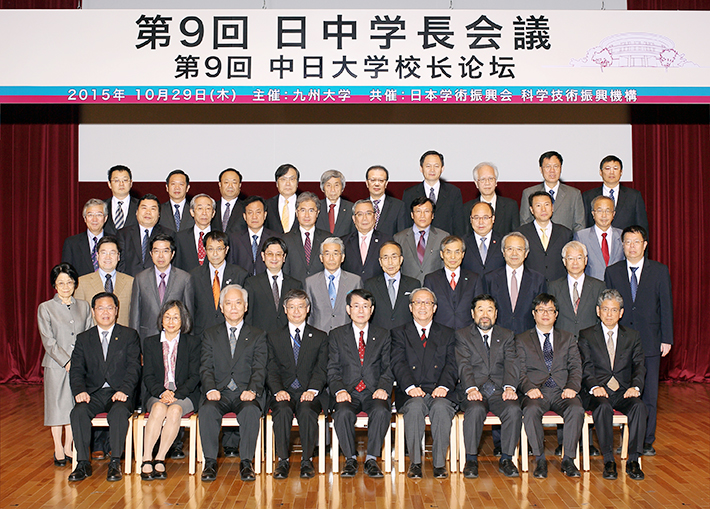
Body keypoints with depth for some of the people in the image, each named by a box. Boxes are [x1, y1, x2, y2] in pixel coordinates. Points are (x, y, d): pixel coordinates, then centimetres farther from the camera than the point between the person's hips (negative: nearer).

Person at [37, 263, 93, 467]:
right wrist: (67, 361, -14)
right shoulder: (45, 308, 0)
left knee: (75, 405, 6)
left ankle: (69, 447, 19)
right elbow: (48, 341, -6)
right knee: (57, 405, 4)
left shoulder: (84, 306, 10)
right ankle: (58, 449, 16)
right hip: (56, 366, -3)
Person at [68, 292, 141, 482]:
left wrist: (124, 390, -18)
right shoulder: (83, 339, 15)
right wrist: (80, 390, -14)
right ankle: (83, 463, -19)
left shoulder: (129, 335, 9)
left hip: (120, 394, -2)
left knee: (119, 412, -34)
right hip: (93, 393, 2)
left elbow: (134, 367, -1)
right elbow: (76, 370, 6)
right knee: (78, 412, -29)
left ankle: (115, 463, -23)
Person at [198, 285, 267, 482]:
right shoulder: (210, 335, 17)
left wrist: (252, 390, -18)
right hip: (219, 393, 1)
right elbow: (206, 367, 6)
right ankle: (210, 462, -22)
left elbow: (259, 369, 2)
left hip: (246, 393, -1)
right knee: (207, 409, -31)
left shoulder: (258, 335, 14)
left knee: (251, 410, -34)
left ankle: (246, 462, -23)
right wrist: (211, 389, -15)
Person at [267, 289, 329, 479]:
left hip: (309, 393, -1)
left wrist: (312, 390, -15)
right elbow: (271, 370, 6)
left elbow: (321, 369, 3)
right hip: (284, 393, 1)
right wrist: (278, 390, -13)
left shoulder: (320, 337, 15)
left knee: (306, 411, -33)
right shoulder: (273, 337, 16)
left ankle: (307, 460, -21)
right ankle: (282, 460, -22)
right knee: (283, 410, -32)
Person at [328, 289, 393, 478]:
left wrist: (383, 388, -12)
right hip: (348, 393, 0)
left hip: (373, 393, 0)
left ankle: (371, 459, -17)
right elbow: (333, 369, 6)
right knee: (343, 413, -32)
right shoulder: (336, 335, 13)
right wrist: (340, 390, -13)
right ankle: (350, 459, -13)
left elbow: (387, 368, 9)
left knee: (381, 411, -32)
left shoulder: (383, 336, 15)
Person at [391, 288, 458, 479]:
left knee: (441, 406, -33)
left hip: (440, 393, 1)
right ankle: (415, 462, -26)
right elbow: (398, 364, -1)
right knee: (415, 406, -34)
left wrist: (443, 386, -15)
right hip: (412, 394, 0)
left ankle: (439, 463, -24)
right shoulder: (399, 333, 15)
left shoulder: (447, 334, 19)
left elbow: (452, 365, 5)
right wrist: (410, 387, -19)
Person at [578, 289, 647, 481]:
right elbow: (586, 368, -2)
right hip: (598, 392, -2)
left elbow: (639, 366, 3)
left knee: (639, 406, -30)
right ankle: (608, 460, -24)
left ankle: (633, 460, -21)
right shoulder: (586, 335, 9)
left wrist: (635, 386, -17)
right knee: (603, 407, -34)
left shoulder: (632, 336, 15)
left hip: (624, 392, 2)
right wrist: (594, 386, -22)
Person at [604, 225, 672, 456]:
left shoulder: (660, 271, 4)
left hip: (649, 341, 0)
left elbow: (666, 306, 4)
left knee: (649, 393, 3)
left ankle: (646, 441, 14)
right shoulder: (612, 272, 6)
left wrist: (667, 339, -1)